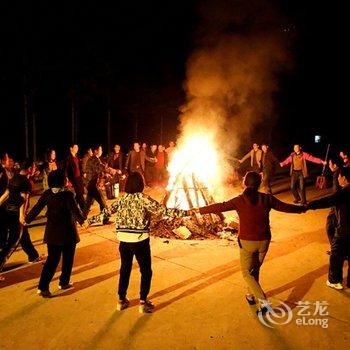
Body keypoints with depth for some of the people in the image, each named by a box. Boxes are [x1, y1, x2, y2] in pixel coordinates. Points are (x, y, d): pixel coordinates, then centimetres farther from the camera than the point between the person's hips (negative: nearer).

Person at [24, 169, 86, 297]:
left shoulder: (47, 194, -3)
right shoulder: (67, 195, -18)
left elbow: (37, 208, 3)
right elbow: (75, 211, -21)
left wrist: (27, 219, 16)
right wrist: (82, 220, -7)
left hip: (52, 232, 5)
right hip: (67, 232, -4)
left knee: (52, 259, 13)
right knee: (67, 258, 16)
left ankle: (43, 287, 6)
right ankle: (64, 282, 28)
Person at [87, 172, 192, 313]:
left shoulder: (122, 198, 4)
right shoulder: (143, 198, -10)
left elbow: (106, 212, 10)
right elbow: (163, 210, -15)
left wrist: (90, 220, 24)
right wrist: (185, 212, -12)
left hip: (123, 239, 5)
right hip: (140, 240, -5)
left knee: (125, 269, 19)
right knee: (146, 271, 11)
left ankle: (121, 300, 29)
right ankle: (143, 302, 13)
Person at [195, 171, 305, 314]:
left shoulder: (239, 200, -13)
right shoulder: (267, 199, -6)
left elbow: (220, 207, -11)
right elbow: (285, 207, 6)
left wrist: (200, 210, -1)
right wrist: (302, 208, 24)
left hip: (247, 242, -3)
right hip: (263, 241, 3)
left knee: (247, 273, 12)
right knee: (255, 269, 24)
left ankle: (263, 301, -1)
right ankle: (252, 295, 39)